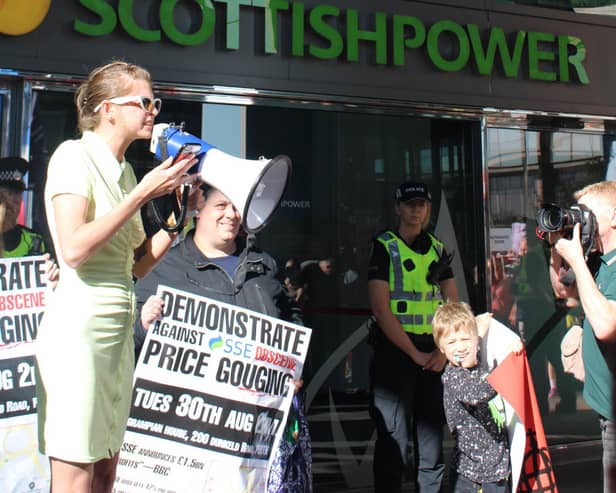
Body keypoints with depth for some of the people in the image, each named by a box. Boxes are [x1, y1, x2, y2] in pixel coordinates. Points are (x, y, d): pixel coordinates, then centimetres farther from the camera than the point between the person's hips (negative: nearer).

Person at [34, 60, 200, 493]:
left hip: (119, 330, 8)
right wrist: (143, 193, -15)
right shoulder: (75, 155, -6)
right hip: (78, 327, -8)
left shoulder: (124, 169, 15)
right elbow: (74, 250, -20)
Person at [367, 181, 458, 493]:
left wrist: (444, 350, -3)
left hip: (433, 353, 5)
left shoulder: (438, 249, 13)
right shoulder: (384, 248, -3)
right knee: (393, 435, -2)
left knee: (432, 430, 10)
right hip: (394, 349, -5)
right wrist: (415, 354, -13)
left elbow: (453, 306, 12)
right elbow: (380, 309, -11)